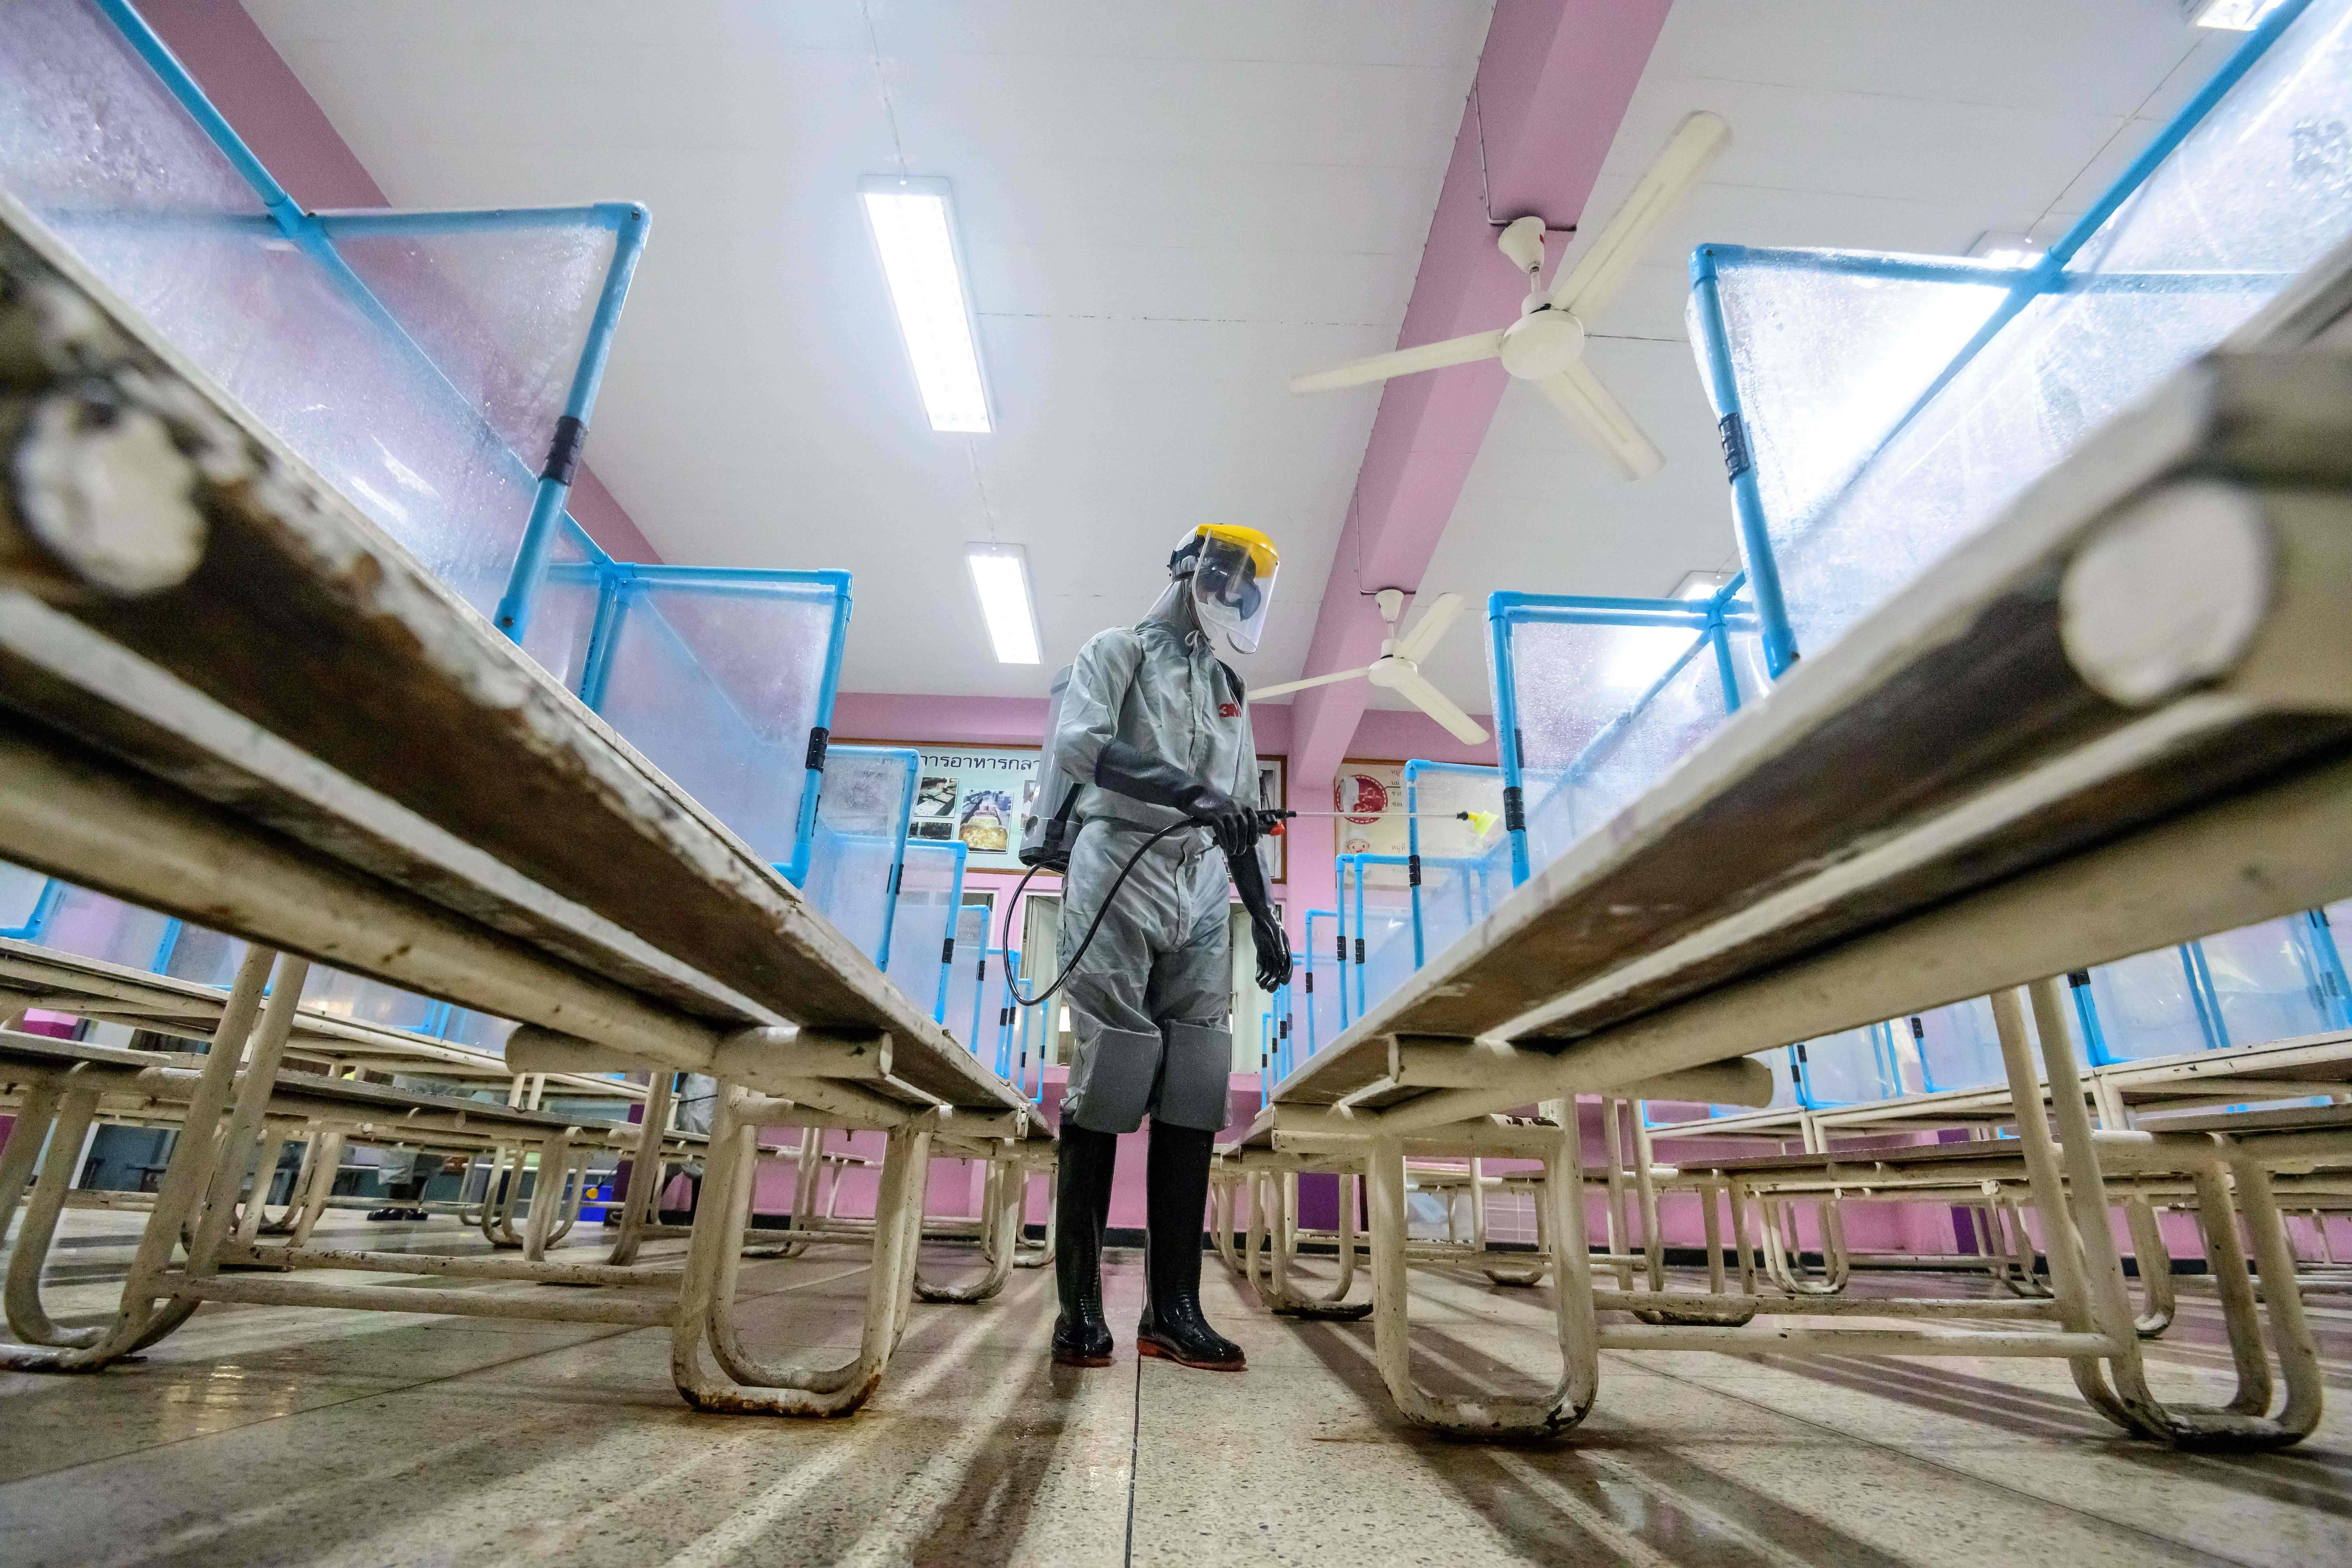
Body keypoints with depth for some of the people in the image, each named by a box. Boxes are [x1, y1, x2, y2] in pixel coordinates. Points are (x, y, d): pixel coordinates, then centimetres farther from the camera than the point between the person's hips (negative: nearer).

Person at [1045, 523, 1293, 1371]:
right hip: (1119, 880, -5)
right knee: (1107, 1086, -7)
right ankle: (1080, 1308, 3)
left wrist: (1263, 916, 18)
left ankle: (1173, 1309, 6)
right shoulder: (1116, 652, 6)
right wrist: (1186, 790, -24)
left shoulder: (1228, 689, 23)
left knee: (1193, 1094, -1)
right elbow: (1078, 746, -13)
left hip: (1199, 896, 6)